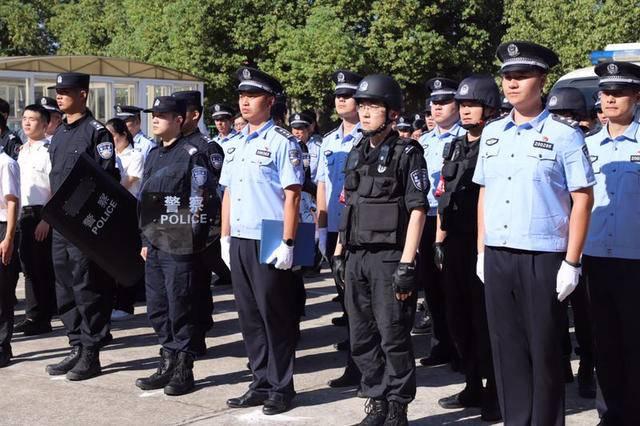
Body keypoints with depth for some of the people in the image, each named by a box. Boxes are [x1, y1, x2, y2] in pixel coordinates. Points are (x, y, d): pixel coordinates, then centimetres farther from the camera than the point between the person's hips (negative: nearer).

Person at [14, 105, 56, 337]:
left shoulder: (49, 151, -11)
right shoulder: (22, 151, 14)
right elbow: (18, 185, 18)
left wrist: (46, 219, -18)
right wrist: (18, 214, 11)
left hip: (42, 215, -7)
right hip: (24, 214, 8)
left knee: (43, 268, 0)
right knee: (29, 267, 12)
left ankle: (43, 319, 8)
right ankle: (32, 316, 21)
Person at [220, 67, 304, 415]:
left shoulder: (282, 141, -7)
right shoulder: (234, 144, 14)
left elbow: (292, 195, -12)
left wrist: (287, 243, -16)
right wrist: (225, 237, 14)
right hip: (239, 241, 7)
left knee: (275, 316, 1)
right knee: (249, 316, 11)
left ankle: (281, 389, 12)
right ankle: (261, 383, 22)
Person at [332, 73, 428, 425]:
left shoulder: (407, 153, -6)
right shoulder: (356, 154, 14)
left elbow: (417, 210, -11)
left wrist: (406, 264, -17)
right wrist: (340, 251, 15)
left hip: (389, 256, -6)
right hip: (356, 257, 7)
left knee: (393, 338, 1)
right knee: (362, 338, 11)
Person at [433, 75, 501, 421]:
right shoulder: (454, 147, 16)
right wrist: (439, 239, 15)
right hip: (455, 242, 7)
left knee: (485, 320, 0)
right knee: (458, 318, 13)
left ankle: (495, 391, 12)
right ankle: (473, 386, 26)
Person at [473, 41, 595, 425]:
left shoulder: (564, 133, -5)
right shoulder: (492, 133, 10)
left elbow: (583, 199, -6)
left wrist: (571, 262, -10)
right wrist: (482, 252, 12)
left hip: (543, 257, -5)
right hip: (497, 257, 5)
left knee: (545, 351, 5)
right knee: (507, 348, 11)